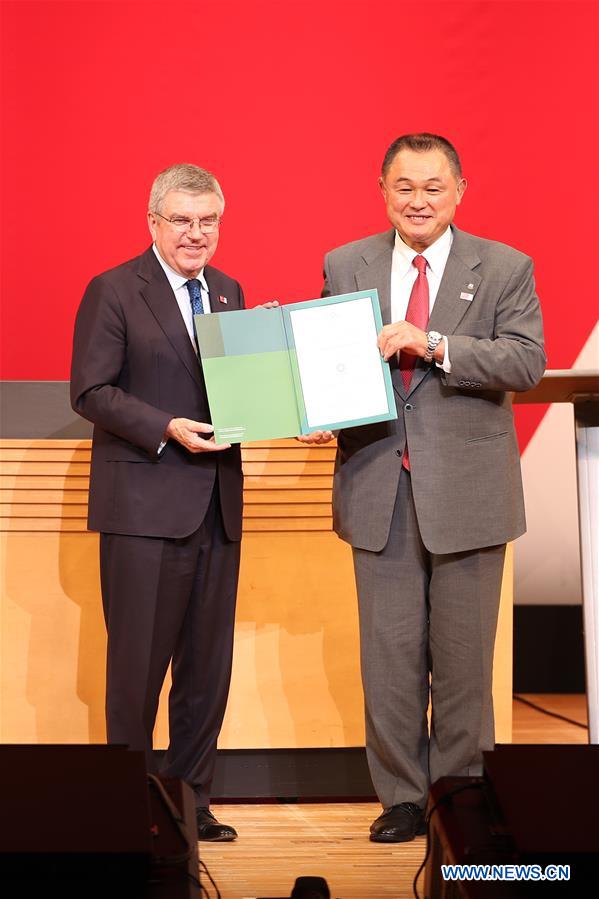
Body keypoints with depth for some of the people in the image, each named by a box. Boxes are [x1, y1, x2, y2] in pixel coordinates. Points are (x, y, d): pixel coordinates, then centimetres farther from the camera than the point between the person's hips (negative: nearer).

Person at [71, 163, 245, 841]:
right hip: (143, 504, -5)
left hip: (216, 505, 6)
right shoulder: (112, 291, -3)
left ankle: (191, 798, 21)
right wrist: (167, 428, -19)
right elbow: (90, 391, -9)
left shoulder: (227, 293, 14)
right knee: (139, 660, 1)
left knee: (208, 664, 10)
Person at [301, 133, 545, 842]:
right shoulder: (345, 266, 9)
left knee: (462, 656, 7)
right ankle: (402, 796, 19)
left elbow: (527, 361, -11)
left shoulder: (505, 269, 1)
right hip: (380, 489, 2)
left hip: (467, 489, -2)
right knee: (389, 656, 6)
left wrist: (433, 345, -22)